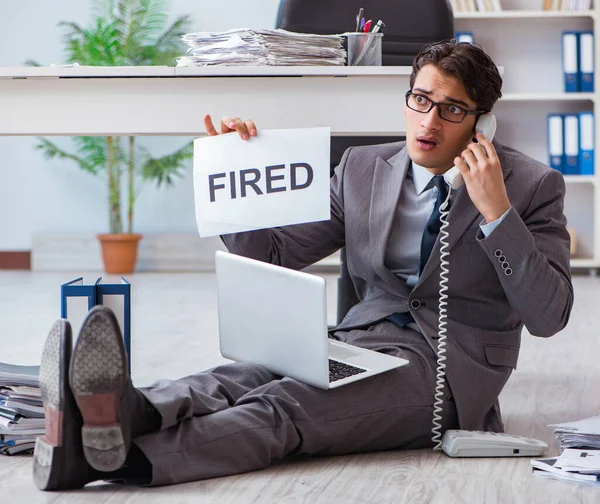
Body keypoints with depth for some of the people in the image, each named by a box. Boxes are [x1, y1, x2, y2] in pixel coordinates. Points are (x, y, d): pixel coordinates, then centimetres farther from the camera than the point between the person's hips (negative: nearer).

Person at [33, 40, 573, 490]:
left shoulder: (532, 186, 2)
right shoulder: (362, 168, 15)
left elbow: (549, 316, -7)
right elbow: (270, 255, 14)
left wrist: (496, 211, -16)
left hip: (444, 368, -5)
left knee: (284, 405, -34)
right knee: (238, 379, -30)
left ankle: (131, 455, -58)